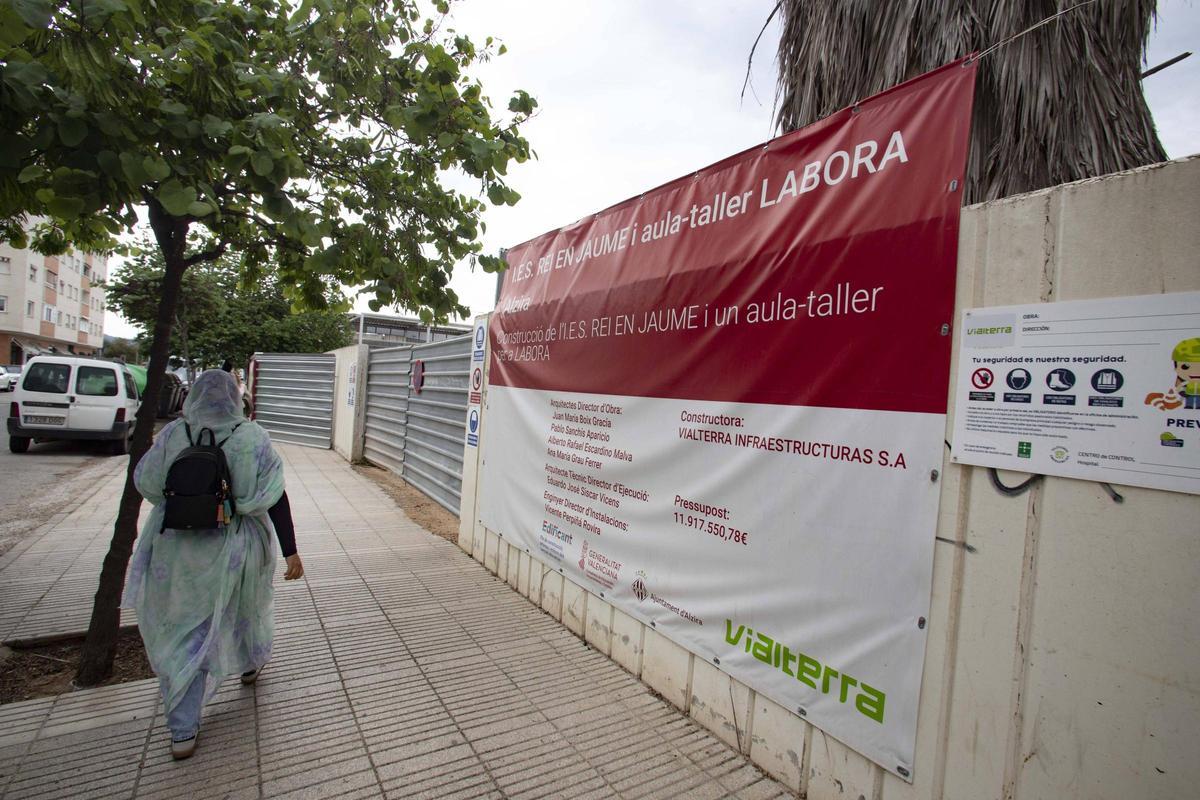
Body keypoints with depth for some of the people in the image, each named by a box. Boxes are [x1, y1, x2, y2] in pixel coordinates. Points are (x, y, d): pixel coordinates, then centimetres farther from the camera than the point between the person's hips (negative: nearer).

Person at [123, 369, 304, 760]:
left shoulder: (173, 434, -10)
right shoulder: (252, 438, -14)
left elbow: (146, 482, 2)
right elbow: (274, 496, -16)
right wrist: (291, 550, -12)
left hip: (177, 550, 1)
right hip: (232, 551, 0)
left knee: (183, 633, 13)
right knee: (244, 605, 28)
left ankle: (183, 731, 14)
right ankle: (249, 663, 54)